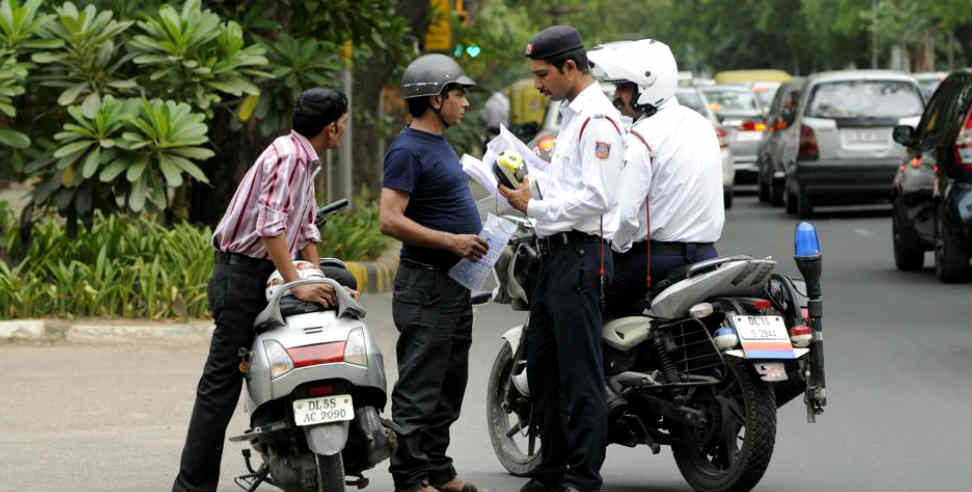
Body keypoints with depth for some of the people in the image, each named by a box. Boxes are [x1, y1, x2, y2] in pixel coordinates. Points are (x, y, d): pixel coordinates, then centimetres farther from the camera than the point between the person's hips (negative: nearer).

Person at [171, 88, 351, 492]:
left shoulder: (305, 160, 17)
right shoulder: (289, 156, -16)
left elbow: (305, 229, 21)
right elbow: (270, 227, -26)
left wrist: (321, 283, 11)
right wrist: (297, 285, -28)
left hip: (265, 277, 10)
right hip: (242, 274, -10)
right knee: (222, 382, -10)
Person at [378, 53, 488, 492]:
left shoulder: (439, 143, 16)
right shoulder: (408, 150, -15)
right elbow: (390, 221, -22)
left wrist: (475, 234, 16)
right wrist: (450, 241, -24)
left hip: (455, 284, 10)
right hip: (427, 286, -10)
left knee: (449, 385, 15)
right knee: (420, 386, -7)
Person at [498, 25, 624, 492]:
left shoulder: (598, 119, -14)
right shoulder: (572, 115, 19)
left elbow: (596, 197, -21)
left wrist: (534, 206, -17)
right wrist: (533, 186, 12)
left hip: (580, 255, -11)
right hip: (556, 255, 11)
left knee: (580, 374, -8)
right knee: (542, 365, 15)